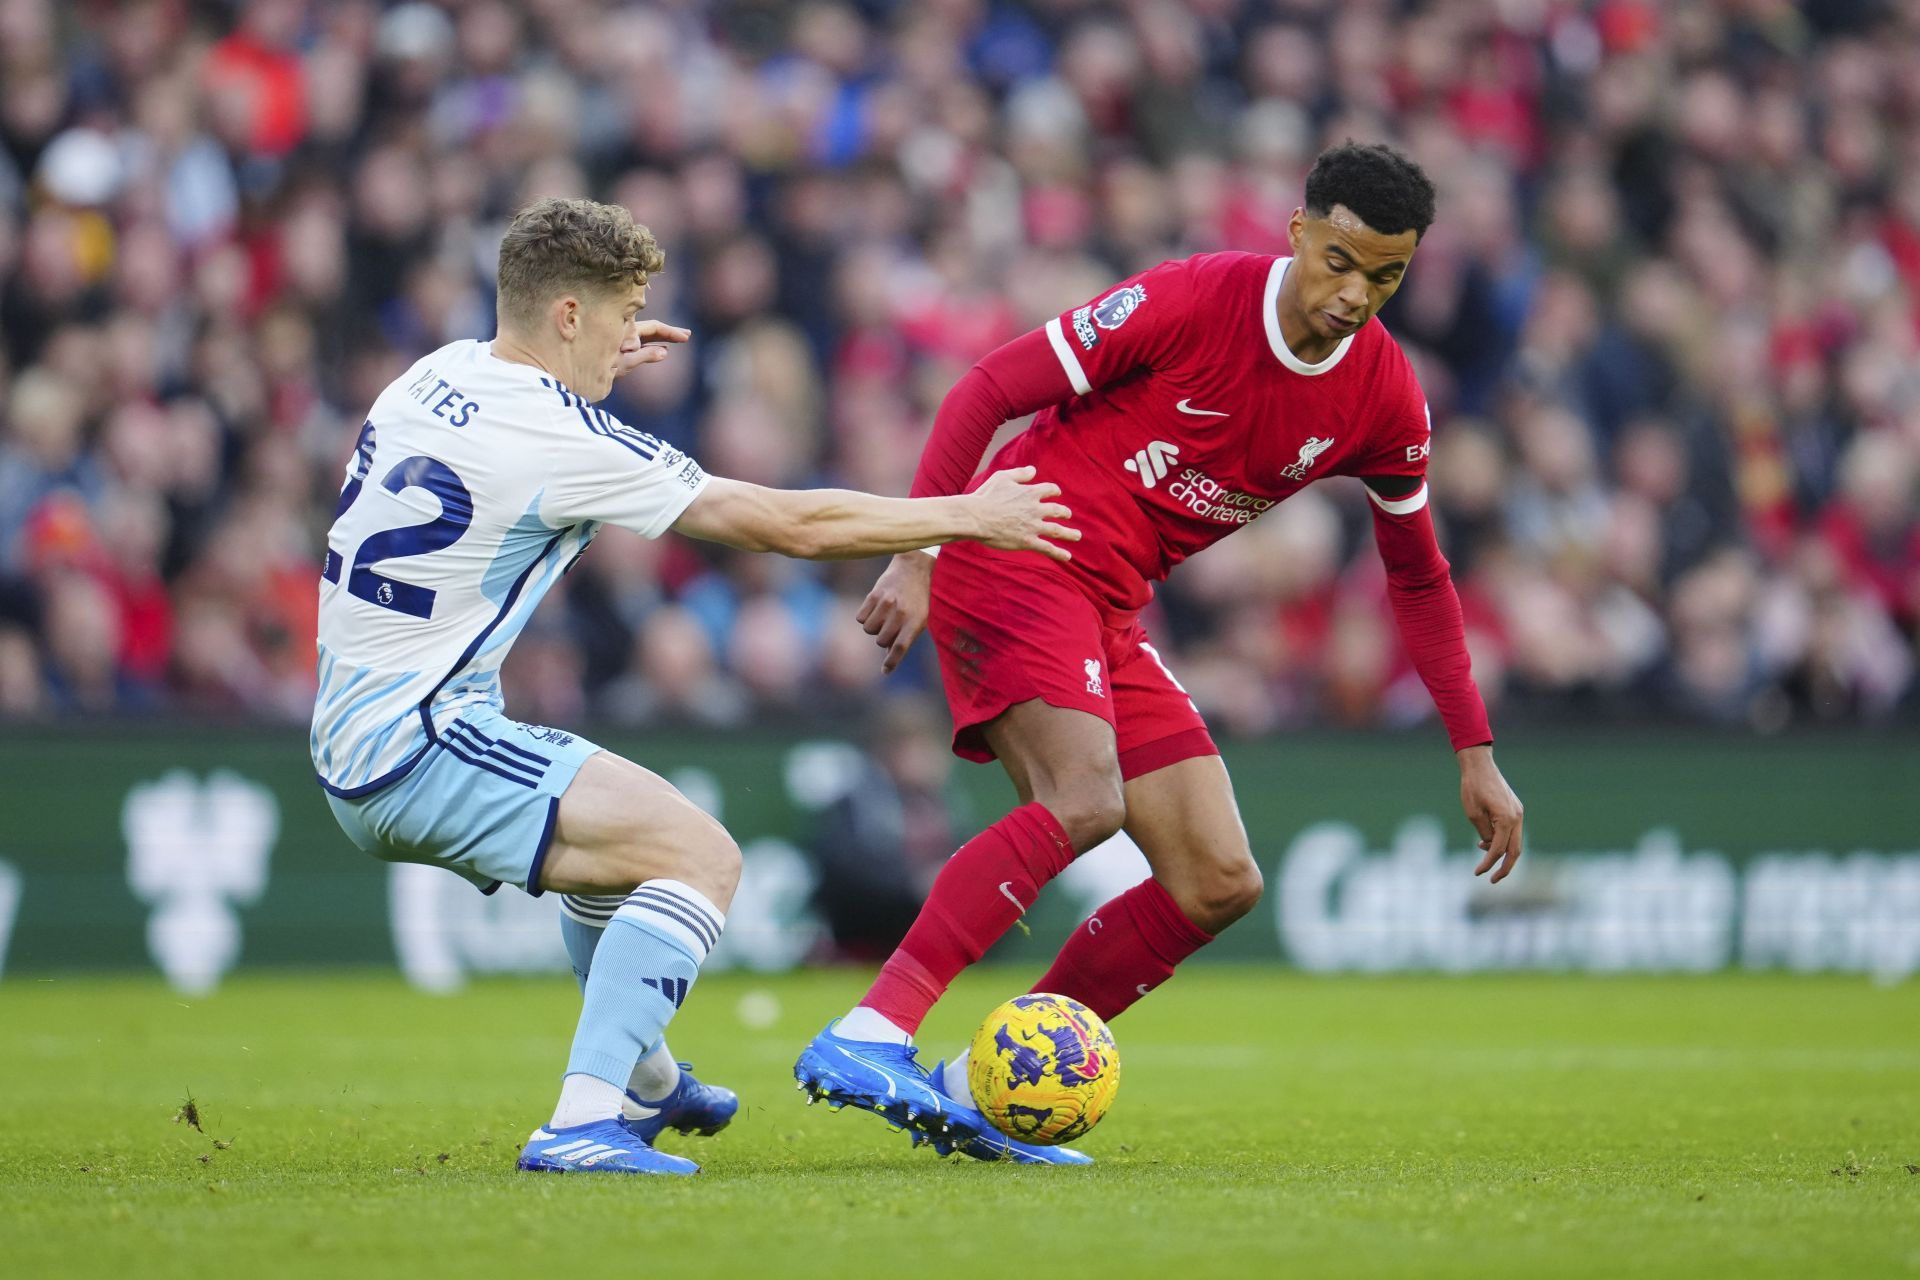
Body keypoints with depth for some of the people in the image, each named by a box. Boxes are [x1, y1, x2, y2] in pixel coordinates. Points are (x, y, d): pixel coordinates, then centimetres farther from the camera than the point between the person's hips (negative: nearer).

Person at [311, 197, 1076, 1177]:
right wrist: (965, 516, -2)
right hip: (422, 749, -10)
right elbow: (791, 525, -13)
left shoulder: (441, 373, 7)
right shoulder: (562, 443, -18)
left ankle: (644, 1084, 49)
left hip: (351, 749, 10)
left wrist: (591, 369, 34)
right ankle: (584, 1122, -25)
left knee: (617, 834, 32)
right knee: (700, 857, -16)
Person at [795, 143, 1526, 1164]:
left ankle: (977, 1091, 2)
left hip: (1112, 617, 7)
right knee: (1085, 799, -31)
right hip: (1015, 556, -7)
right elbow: (986, 390, -11)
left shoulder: (1385, 400, 2)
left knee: (1220, 885, -1)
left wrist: (1474, 755, 14)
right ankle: (868, 1036, -36)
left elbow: (1417, 577, 17)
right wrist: (916, 557, -18)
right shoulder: (1193, 299, -15)